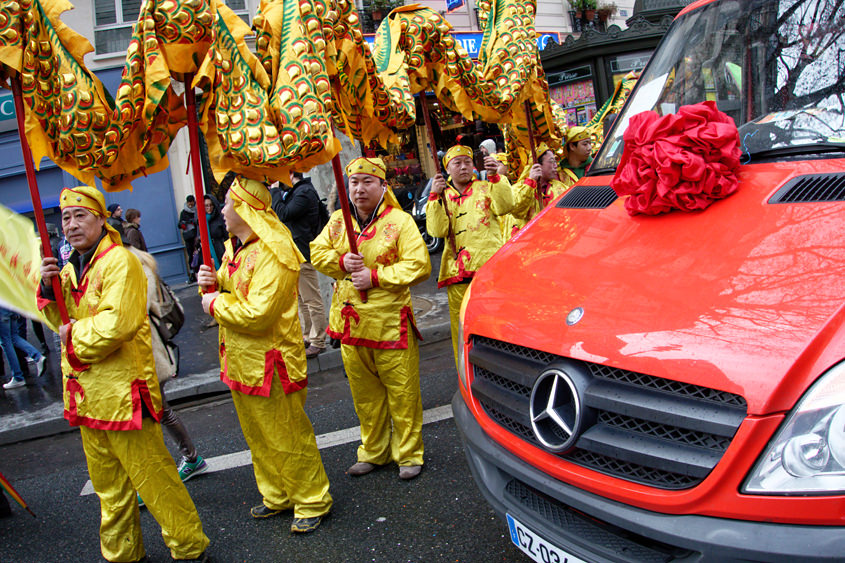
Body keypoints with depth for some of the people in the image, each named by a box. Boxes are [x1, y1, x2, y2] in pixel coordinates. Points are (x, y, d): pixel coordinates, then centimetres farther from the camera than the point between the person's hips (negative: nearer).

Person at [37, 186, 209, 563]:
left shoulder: (119, 262, -14)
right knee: (108, 482, 19)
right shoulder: (71, 268, 14)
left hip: (122, 389, -8)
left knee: (151, 473, -1)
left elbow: (117, 323, -26)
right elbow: (62, 322, 18)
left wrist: (75, 334, -11)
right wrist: (49, 289, 1)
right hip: (87, 393, 9)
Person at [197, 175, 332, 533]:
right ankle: (277, 496, 38)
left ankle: (312, 501, 21)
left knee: (288, 438, 3)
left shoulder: (273, 253, -22)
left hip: (270, 363, -10)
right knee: (258, 436, 21)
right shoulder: (235, 248, 11)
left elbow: (258, 314, -29)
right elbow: (232, 291, 22)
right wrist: (213, 282, -1)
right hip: (241, 361, 10)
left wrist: (216, 305, -15)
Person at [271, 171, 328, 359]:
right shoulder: (295, 192, 17)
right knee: (302, 300, 18)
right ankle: (308, 337, 29)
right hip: (296, 252, 11)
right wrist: (279, 193, 4)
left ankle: (318, 342, 2)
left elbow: (283, 214, -21)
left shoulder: (304, 192, -15)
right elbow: (285, 213, 14)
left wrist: (275, 192, -9)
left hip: (303, 253, -11)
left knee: (312, 300, -4)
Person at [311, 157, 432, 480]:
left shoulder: (400, 221, -8)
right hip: (351, 322, 5)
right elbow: (317, 251, 14)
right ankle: (373, 451, 31)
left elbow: (419, 266, -14)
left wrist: (375, 276, -19)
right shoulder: (338, 222, 9)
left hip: (390, 322, -5)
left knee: (401, 390, 3)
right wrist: (341, 261, -7)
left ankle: (409, 454, 19)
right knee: (364, 392, 15)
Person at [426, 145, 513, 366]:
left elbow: (504, 206, -8)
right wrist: (435, 197, -9)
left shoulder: (485, 188, 12)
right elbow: (437, 230, -1)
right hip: (457, 272, 2)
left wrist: (495, 176, -17)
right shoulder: (443, 197, 16)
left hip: (489, 265, -1)